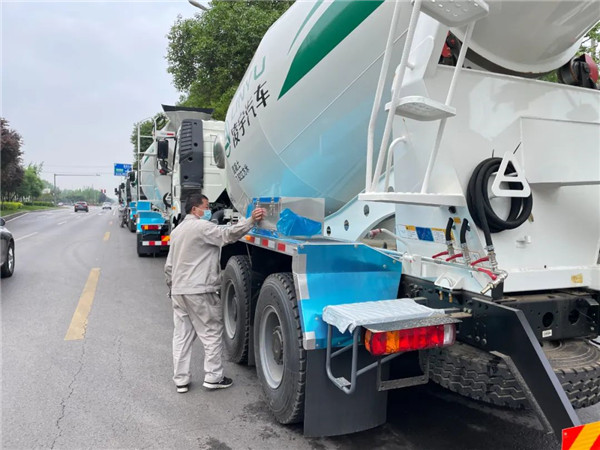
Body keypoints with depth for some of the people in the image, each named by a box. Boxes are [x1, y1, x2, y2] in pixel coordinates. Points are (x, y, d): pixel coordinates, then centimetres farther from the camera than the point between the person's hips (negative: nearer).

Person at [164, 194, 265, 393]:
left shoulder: (177, 230, 18)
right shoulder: (202, 226, -10)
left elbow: (169, 266, 20)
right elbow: (227, 234, -25)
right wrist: (251, 220, -32)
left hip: (178, 291, 9)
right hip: (200, 291, -8)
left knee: (182, 336, 11)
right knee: (212, 334, 3)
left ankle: (180, 380, 16)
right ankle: (213, 377, 10)